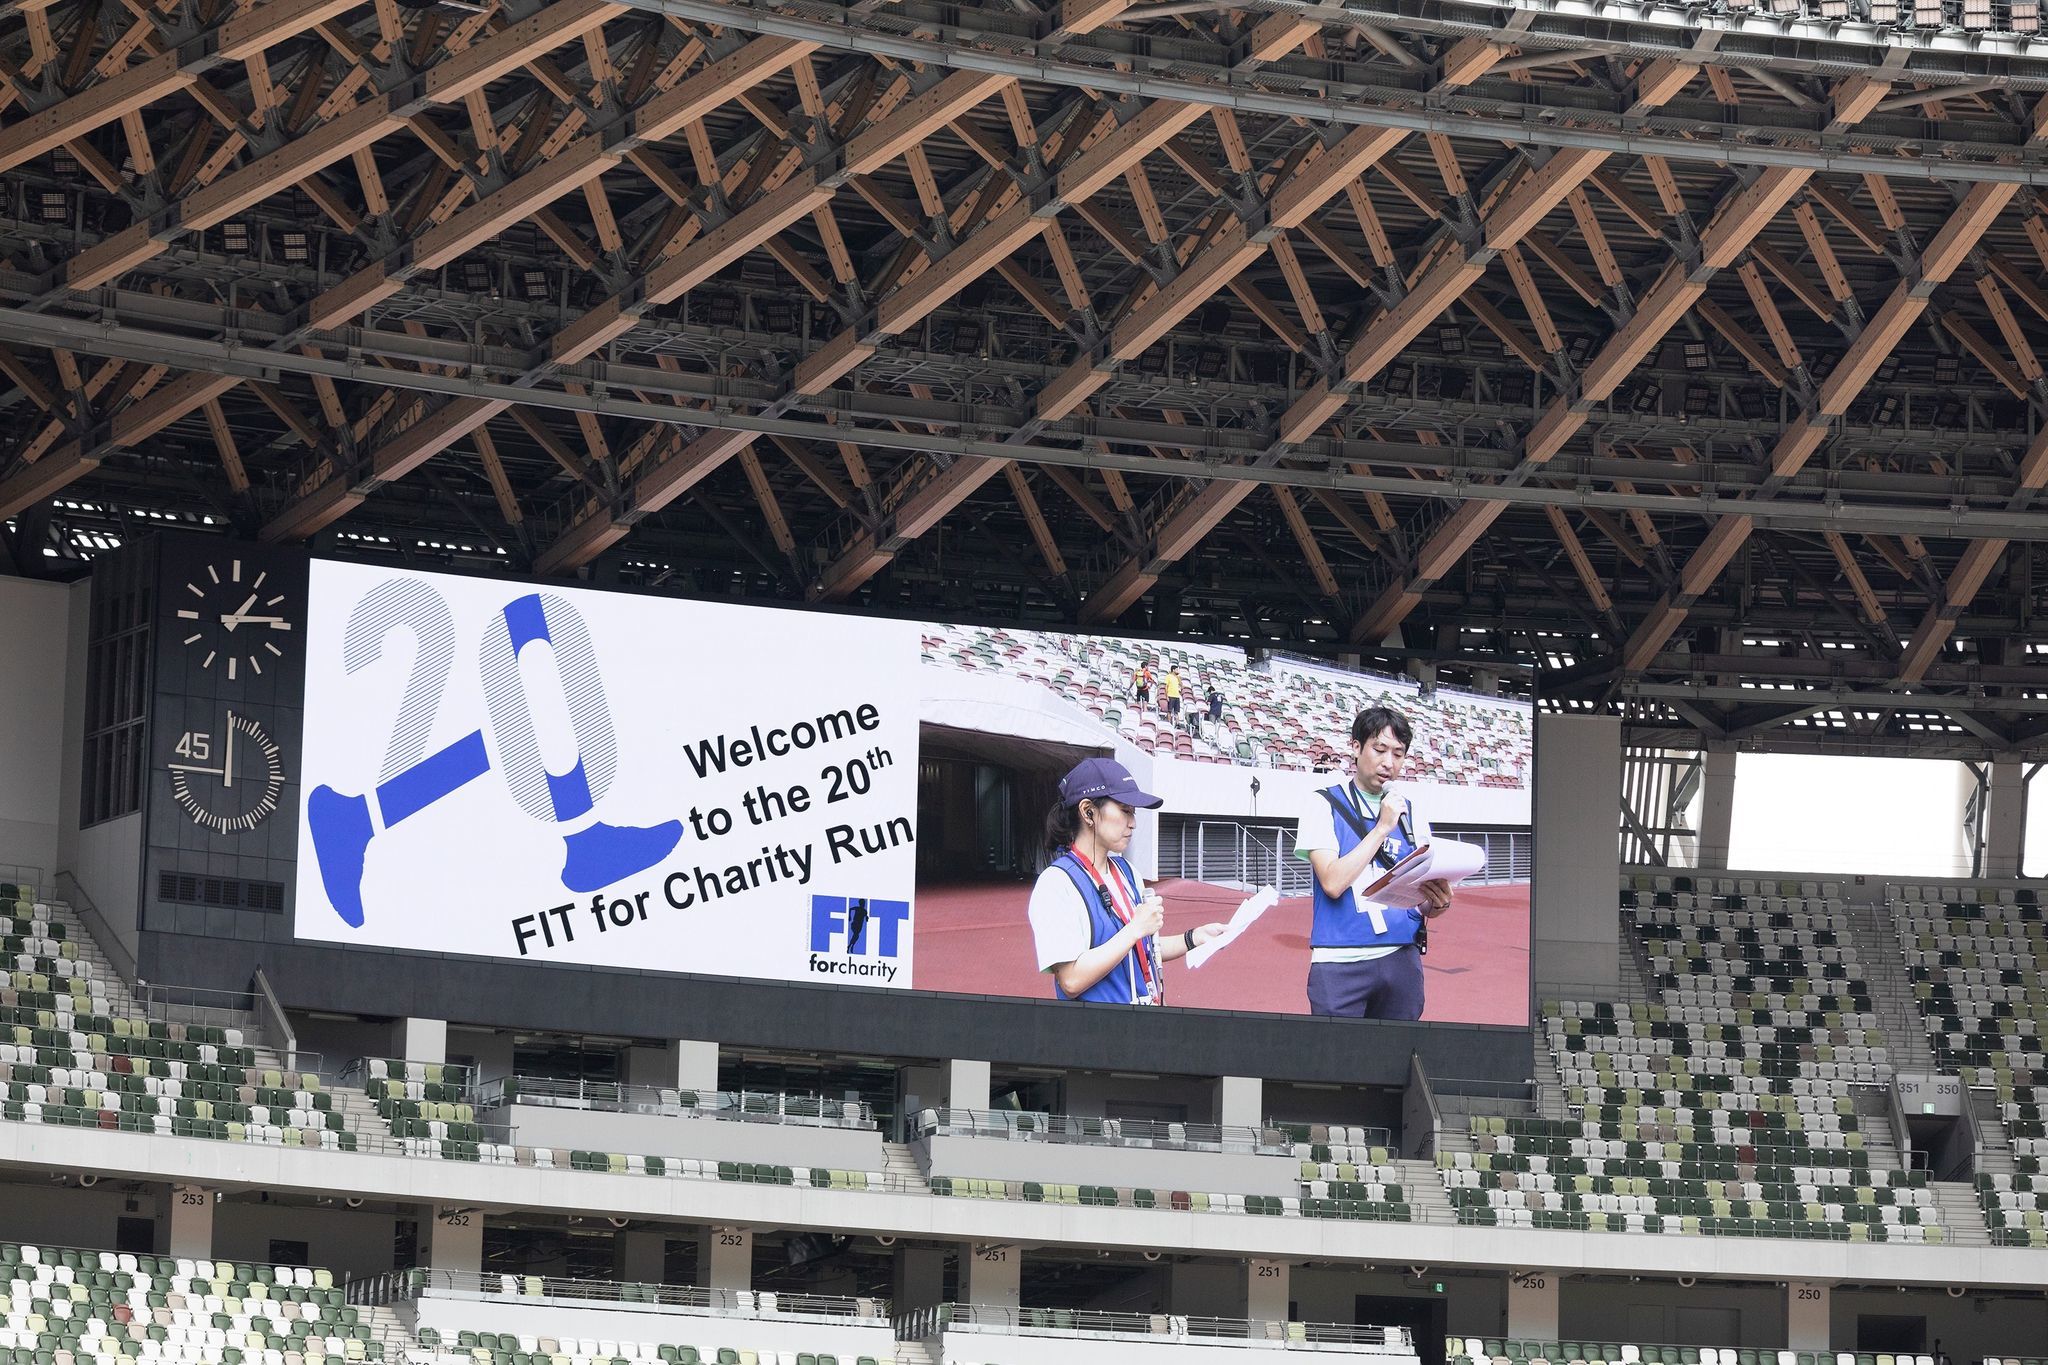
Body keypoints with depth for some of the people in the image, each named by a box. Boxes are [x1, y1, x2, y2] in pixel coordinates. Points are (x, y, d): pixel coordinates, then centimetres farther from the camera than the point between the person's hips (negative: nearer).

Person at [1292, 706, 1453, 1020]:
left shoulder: (1410, 815, 14)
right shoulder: (1323, 804, 2)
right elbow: (1332, 883, -12)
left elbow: (1426, 906, 12)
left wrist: (1438, 903, -12)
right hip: (1341, 964, -4)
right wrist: (1383, 827, -9)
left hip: (1402, 959, 4)